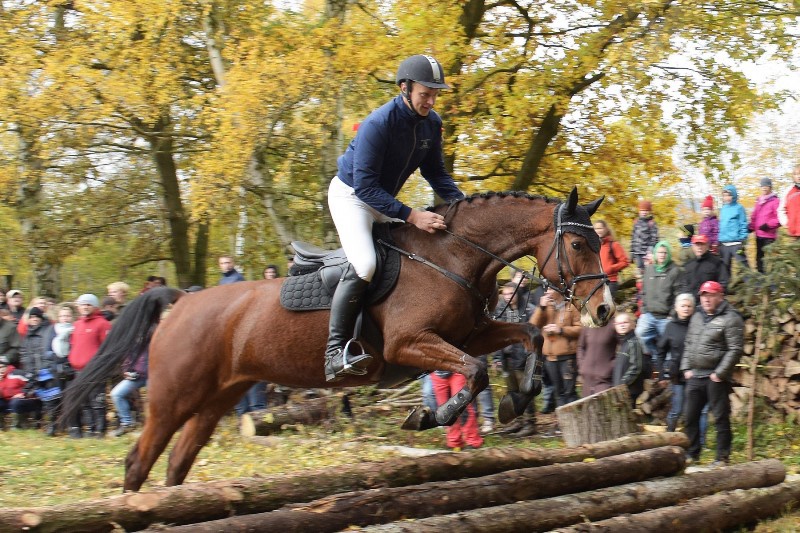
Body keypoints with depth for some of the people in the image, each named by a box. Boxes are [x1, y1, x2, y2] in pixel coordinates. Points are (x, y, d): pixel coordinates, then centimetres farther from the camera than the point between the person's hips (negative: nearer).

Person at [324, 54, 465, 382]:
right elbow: (365, 186, -31)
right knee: (363, 264, -29)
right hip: (350, 196, -9)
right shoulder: (379, 124, -29)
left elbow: (435, 172, 6)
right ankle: (335, 350, -28)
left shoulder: (431, 123, -7)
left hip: (384, 200, 9)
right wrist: (411, 216, -36)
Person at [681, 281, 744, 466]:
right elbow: (688, 344, 22)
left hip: (716, 378, -7)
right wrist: (686, 368, 11)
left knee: (720, 418, -2)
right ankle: (692, 453, 22)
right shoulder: (697, 317, 16)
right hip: (695, 376, 7)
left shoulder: (730, 319, -9)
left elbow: (735, 350, -14)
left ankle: (722, 457, 5)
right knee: (690, 416, 11)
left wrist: (720, 374, -15)